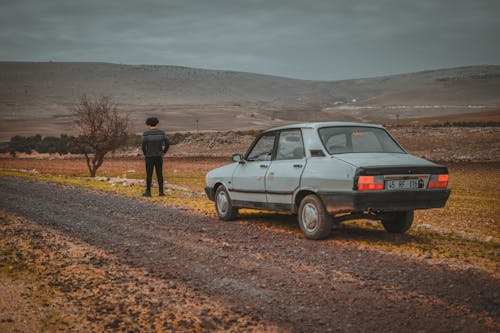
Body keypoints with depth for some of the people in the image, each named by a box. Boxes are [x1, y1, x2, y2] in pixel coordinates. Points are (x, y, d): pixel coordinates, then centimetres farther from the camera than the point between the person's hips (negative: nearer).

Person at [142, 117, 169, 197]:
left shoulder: (146, 133, -11)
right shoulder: (162, 132, -2)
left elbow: (143, 146, -13)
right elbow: (167, 144, -5)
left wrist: (145, 154, 6)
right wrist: (164, 152, 13)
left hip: (149, 157, -3)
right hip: (159, 156, 3)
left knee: (149, 175, 6)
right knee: (159, 174, 9)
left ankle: (148, 192, 9)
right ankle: (161, 192, 8)